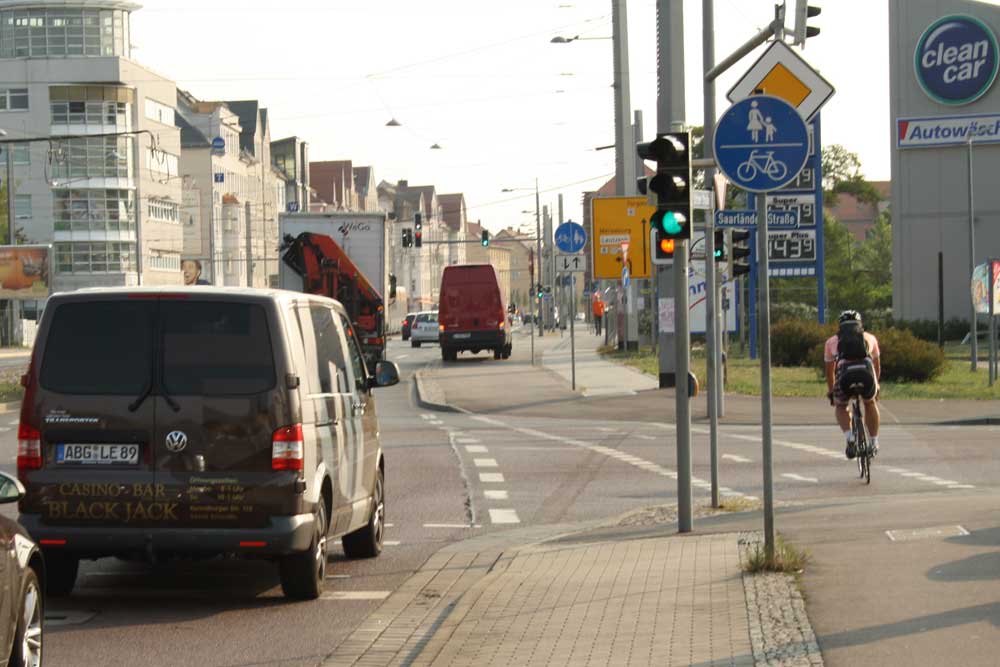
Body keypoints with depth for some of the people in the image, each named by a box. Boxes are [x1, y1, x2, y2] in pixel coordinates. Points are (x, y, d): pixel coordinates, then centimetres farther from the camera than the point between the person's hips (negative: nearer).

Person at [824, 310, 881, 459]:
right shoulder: (870, 338, 33)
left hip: (845, 374, -1)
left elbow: (829, 372, 42)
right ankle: (874, 443, 33)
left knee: (840, 407, 28)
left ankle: (849, 437, 4)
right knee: (870, 403, 33)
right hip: (866, 373, 1)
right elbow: (877, 365, 47)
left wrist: (831, 392, 57)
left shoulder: (832, 341, 32)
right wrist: (876, 384, 64)